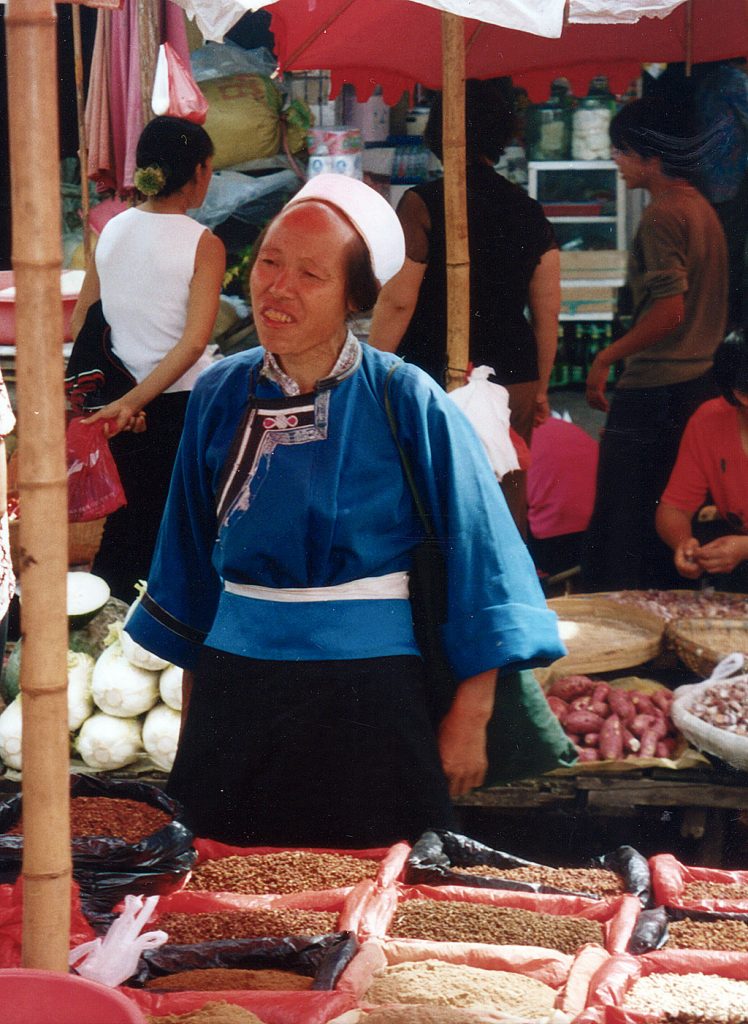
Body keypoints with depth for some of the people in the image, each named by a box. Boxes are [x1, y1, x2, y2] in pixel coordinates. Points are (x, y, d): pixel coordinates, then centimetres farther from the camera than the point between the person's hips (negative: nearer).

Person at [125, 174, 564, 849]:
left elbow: (478, 555, -8)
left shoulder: (406, 401, -9)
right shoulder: (220, 395, 3)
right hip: (235, 690, 3)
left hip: (370, 694, -3)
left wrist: (468, 719, -10)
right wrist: (192, 708, 15)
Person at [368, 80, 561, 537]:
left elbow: (397, 301, -10)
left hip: (436, 382, -5)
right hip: (512, 381, 5)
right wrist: (540, 388, 19)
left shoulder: (423, 203, -6)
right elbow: (548, 311, 9)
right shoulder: (529, 212, 8)